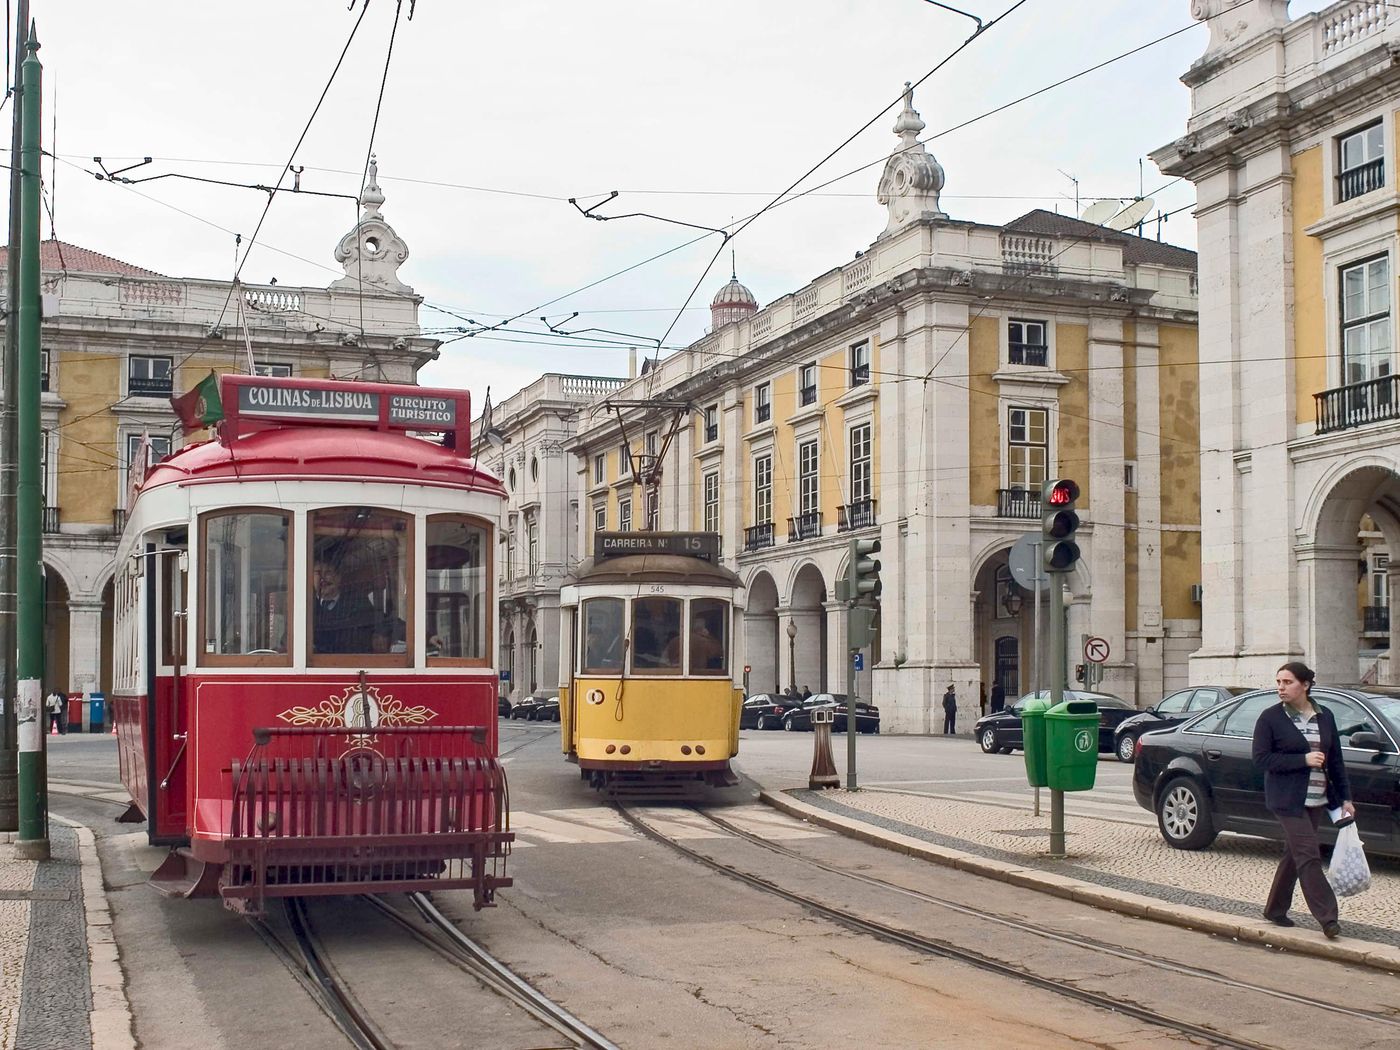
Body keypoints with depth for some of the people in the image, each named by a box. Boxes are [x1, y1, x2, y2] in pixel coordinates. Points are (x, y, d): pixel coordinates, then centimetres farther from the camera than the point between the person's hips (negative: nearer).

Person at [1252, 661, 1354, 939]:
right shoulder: (1271, 717, -6)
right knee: (1308, 855, -12)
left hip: (1316, 799, 5)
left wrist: (1344, 797, 9)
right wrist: (1303, 760, -18)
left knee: (1294, 854, 12)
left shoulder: (1325, 716, 9)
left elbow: (1335, 760, 13)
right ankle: (1327, 917, -12)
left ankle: (1275, 909, 24)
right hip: (1287, 799, -5)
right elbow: (1261, 758, -11)